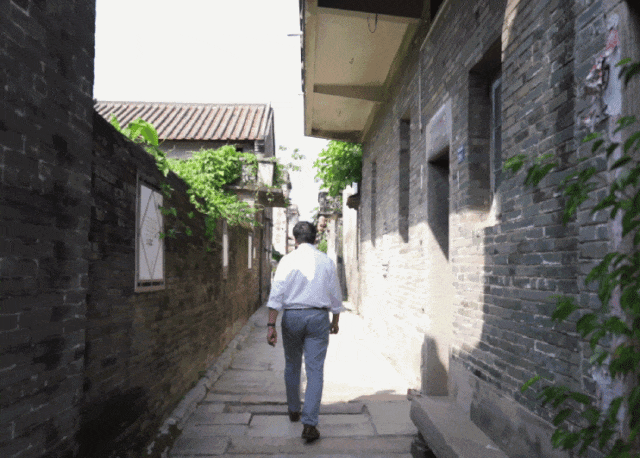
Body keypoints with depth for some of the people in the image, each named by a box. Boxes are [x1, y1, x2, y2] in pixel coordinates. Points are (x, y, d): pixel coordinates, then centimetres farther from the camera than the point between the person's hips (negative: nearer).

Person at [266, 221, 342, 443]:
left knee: (292, 365, 18)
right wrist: (335, 321, 21)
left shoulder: (287, 260, -2)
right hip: (318, 317, 0)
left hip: (291, 317, 0)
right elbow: (335, 295, 8)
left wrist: (271, 325, -8)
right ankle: (309, 423, -3)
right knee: (315, 370, 1)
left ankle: (294, 410, 35)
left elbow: (276, 294, -9)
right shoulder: (326, 261, 2)